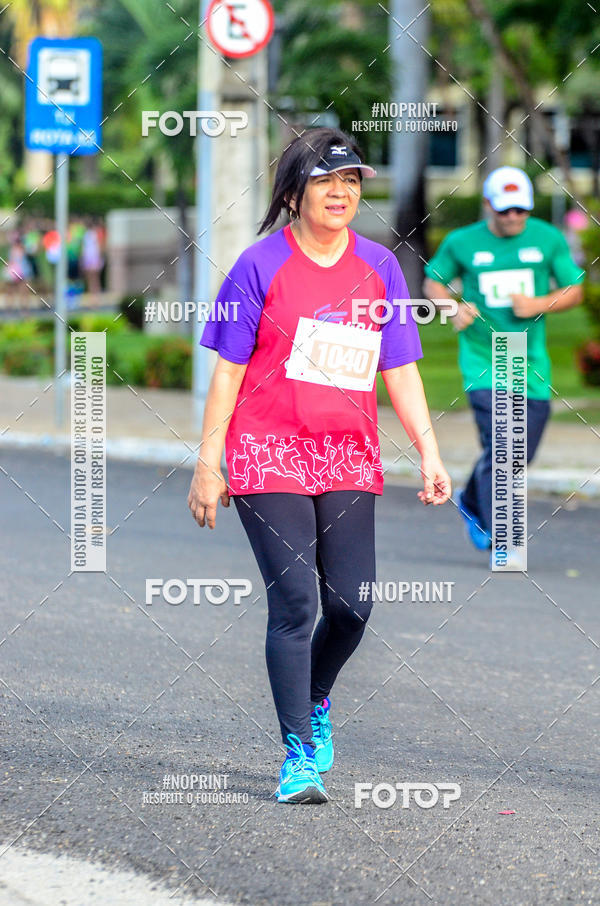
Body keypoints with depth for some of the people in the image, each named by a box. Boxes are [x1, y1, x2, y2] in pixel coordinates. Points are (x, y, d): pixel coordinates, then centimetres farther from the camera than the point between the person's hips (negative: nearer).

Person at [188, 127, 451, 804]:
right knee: (295, 601, -11)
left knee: (351, 606, -2)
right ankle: (299, 756, -5)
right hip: (270, 453, -4)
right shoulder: (262, 264, -2)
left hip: (349, 457, 4)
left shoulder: (378, 266, 8)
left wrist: (429, 453, 1)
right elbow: (228, 371, -1)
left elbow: (400, 372, 10)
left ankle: (315, 701, 29)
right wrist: (207, 464, -3)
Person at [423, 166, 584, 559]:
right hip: (482, 360, -3)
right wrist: (454, 308, -8)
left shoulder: (549, 239, 2)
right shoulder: (461, 242, -1)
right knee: (499, 449, -15)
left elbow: (575, 290, 7)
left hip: (531, 364, 3)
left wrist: (539, 304, -12)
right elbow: (433, 281, 13)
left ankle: (472, 501, 39)